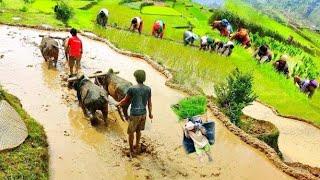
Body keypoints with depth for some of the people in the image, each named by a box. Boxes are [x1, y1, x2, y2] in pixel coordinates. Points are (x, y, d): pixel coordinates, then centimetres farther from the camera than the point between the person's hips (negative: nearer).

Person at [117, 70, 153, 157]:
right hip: (143, 113, 5)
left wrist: (119, 104, 15)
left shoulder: (132, 89, -17)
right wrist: (150, 113, 18)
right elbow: (149, 102, 5)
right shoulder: (148, 89, -4)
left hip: (134, 114, -5)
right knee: (138, 131, 23)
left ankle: (132, 151, 22)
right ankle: (137, 147, 37)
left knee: (131, 132, 11)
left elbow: (126, 100, -5)